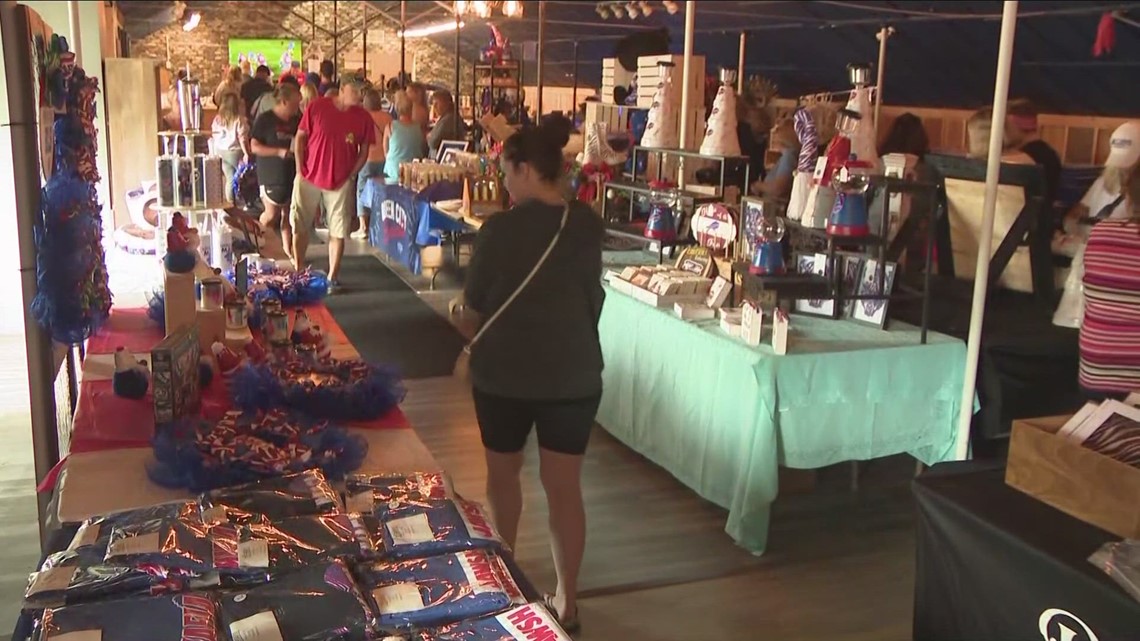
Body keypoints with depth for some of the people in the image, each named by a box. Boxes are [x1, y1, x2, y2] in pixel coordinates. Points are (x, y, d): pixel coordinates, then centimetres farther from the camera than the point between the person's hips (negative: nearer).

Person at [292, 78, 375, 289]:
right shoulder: (316, 107, -5)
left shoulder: (363, 118, -2)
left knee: (338, 232, 1)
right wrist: (300, 169, -4)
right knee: (300, 227, 8)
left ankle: (333, 278, 11)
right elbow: (300, 138, 1)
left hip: (341, 182, 0)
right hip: (309, 177, 0)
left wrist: (351, 176, -4)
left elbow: (364, 151, 5)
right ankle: (298, 272, 24)